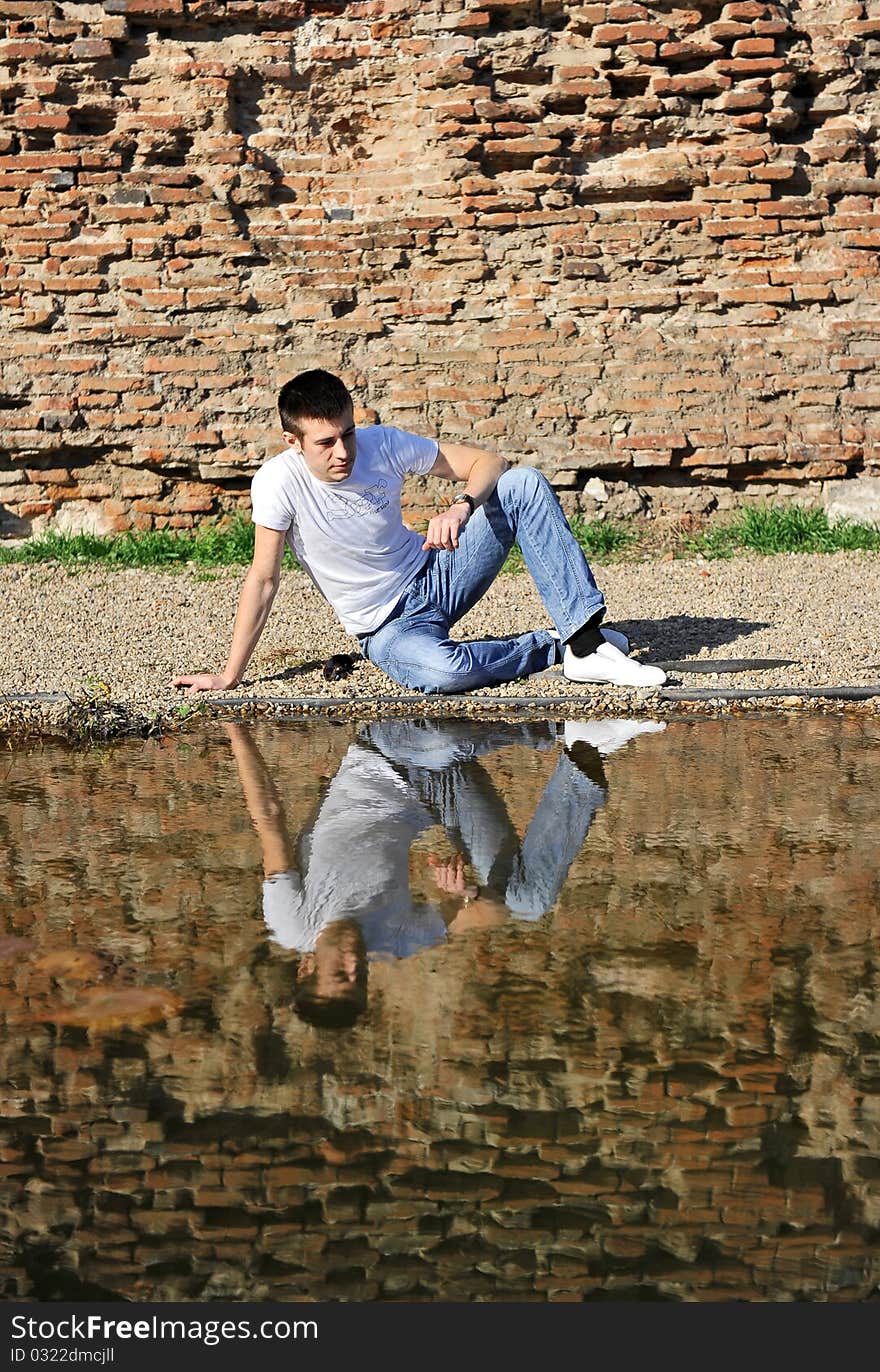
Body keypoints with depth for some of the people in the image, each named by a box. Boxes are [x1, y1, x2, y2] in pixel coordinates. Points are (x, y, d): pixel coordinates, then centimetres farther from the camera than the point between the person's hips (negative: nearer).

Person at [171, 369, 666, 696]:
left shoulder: (383, 444, -11)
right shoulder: (279, 481, -19)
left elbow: (489, 463, -5)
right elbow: (263, 579, -13)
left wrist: (463, 507, -27)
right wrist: (230, 676, -14)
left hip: (437, 576, 4)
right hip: (388, 627, -4)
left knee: (524, 484, -17)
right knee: (444, 672, -41)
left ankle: (586, 641, -22)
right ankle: (554, 647, -12)